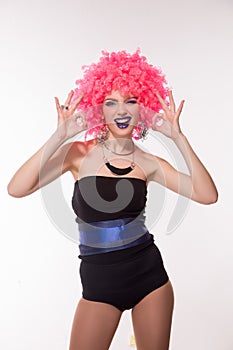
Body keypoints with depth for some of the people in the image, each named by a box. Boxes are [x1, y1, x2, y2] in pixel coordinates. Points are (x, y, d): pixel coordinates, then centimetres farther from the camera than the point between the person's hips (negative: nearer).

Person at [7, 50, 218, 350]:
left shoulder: (148, 163, -2)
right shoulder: (81, 153, -8)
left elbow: (207, 195, -14)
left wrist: (178, 137, -17)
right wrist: (60, 136, -25)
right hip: (99, 281, -2)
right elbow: (17, 189, -20)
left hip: (149, 273, 3)